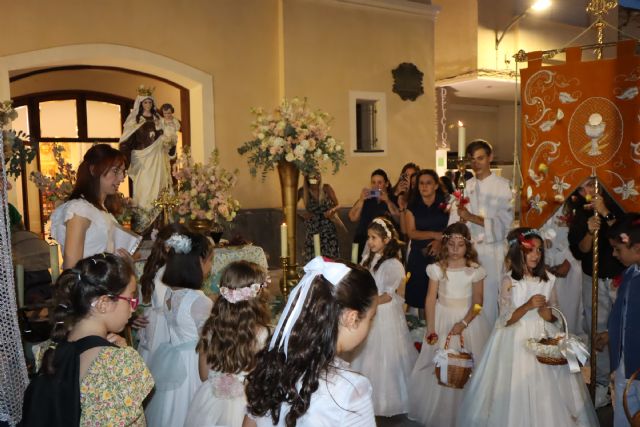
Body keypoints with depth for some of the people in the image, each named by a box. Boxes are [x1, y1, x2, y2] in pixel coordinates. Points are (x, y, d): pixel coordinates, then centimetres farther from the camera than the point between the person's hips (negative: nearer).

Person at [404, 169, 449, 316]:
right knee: (420, 295, 2)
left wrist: (440, 241, -19)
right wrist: (435, 234, -13)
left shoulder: (445, 204, 4)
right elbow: (411, 232, -3)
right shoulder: (412, 207, 7)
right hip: (419, 256, 1)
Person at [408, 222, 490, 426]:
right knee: (439, 366, 7)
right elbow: (431, 299, -4)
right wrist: (431, 329, -8)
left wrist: (463, 323, -18)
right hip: (442, 319, 1)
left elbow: (477, 302, -6)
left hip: (467, 319, -1)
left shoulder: (475, 270, -8)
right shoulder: (437, 268, -5)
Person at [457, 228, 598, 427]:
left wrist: (548, 314, -13)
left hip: (544, 339, 3)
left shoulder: (548, 279, 3)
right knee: (516, 392, 1)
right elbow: (505, 320, -10)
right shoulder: (509, 281, -7)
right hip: (516, 341, -3)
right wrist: (528, 306, -23)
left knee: (546, 393, 4)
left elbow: (555, 316, 9)